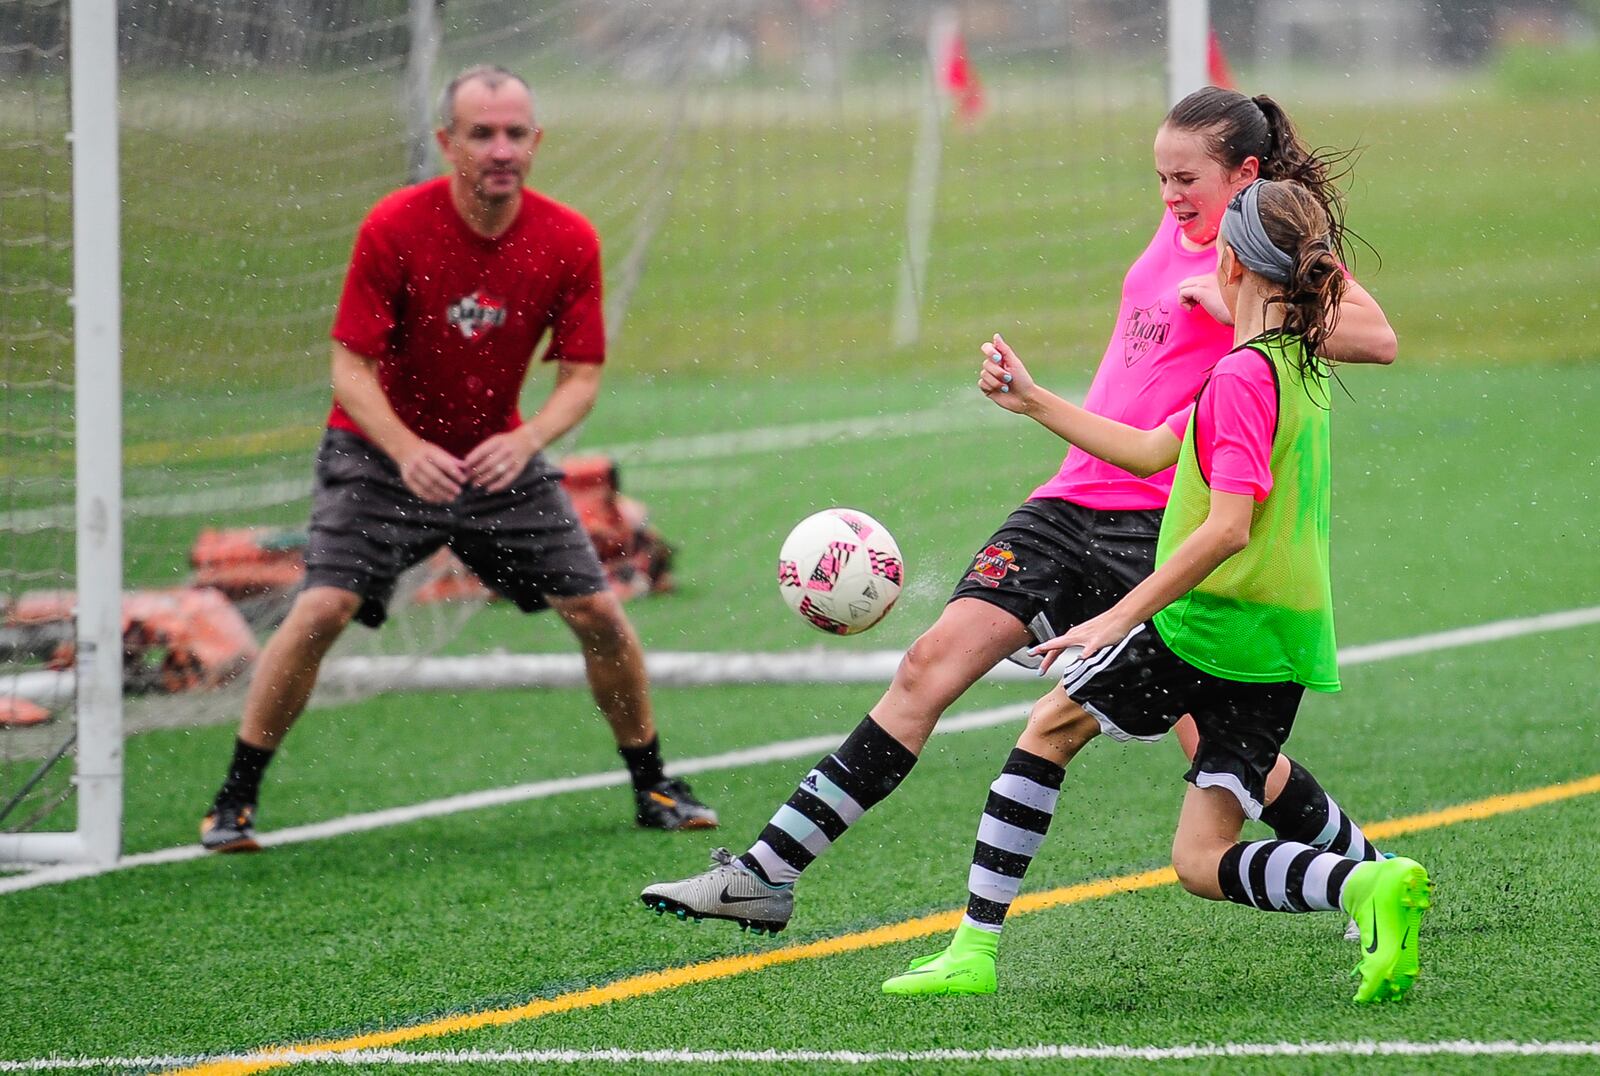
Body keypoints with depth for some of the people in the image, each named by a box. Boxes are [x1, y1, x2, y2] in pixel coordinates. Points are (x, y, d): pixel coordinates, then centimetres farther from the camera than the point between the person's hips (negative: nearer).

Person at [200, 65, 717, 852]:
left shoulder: (569, 242, -12)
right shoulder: (393, 229, -20)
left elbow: (581, 374, -7)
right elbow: (351, 367, -17)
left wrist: (526, 440, -27)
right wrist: (407, 450, -34)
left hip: (502, 456, 3)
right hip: (383, 453, -3)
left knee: (599, 614, -2)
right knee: (321, 611, -20)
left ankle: (652, 787, 19)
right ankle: (234, 800, -7)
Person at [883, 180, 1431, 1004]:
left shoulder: (1243, 376, -12)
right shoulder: (1303, 371, 16)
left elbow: (1228, 527, -22)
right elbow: (1153, 451, 23)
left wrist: (1121, 617, -21)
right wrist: (1034, 402, 26)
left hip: (1209, 622, -8)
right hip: (1288, 642, 8)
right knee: (1201, 863, 5)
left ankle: (974, 950, 12)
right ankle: (1369, 883, -19)